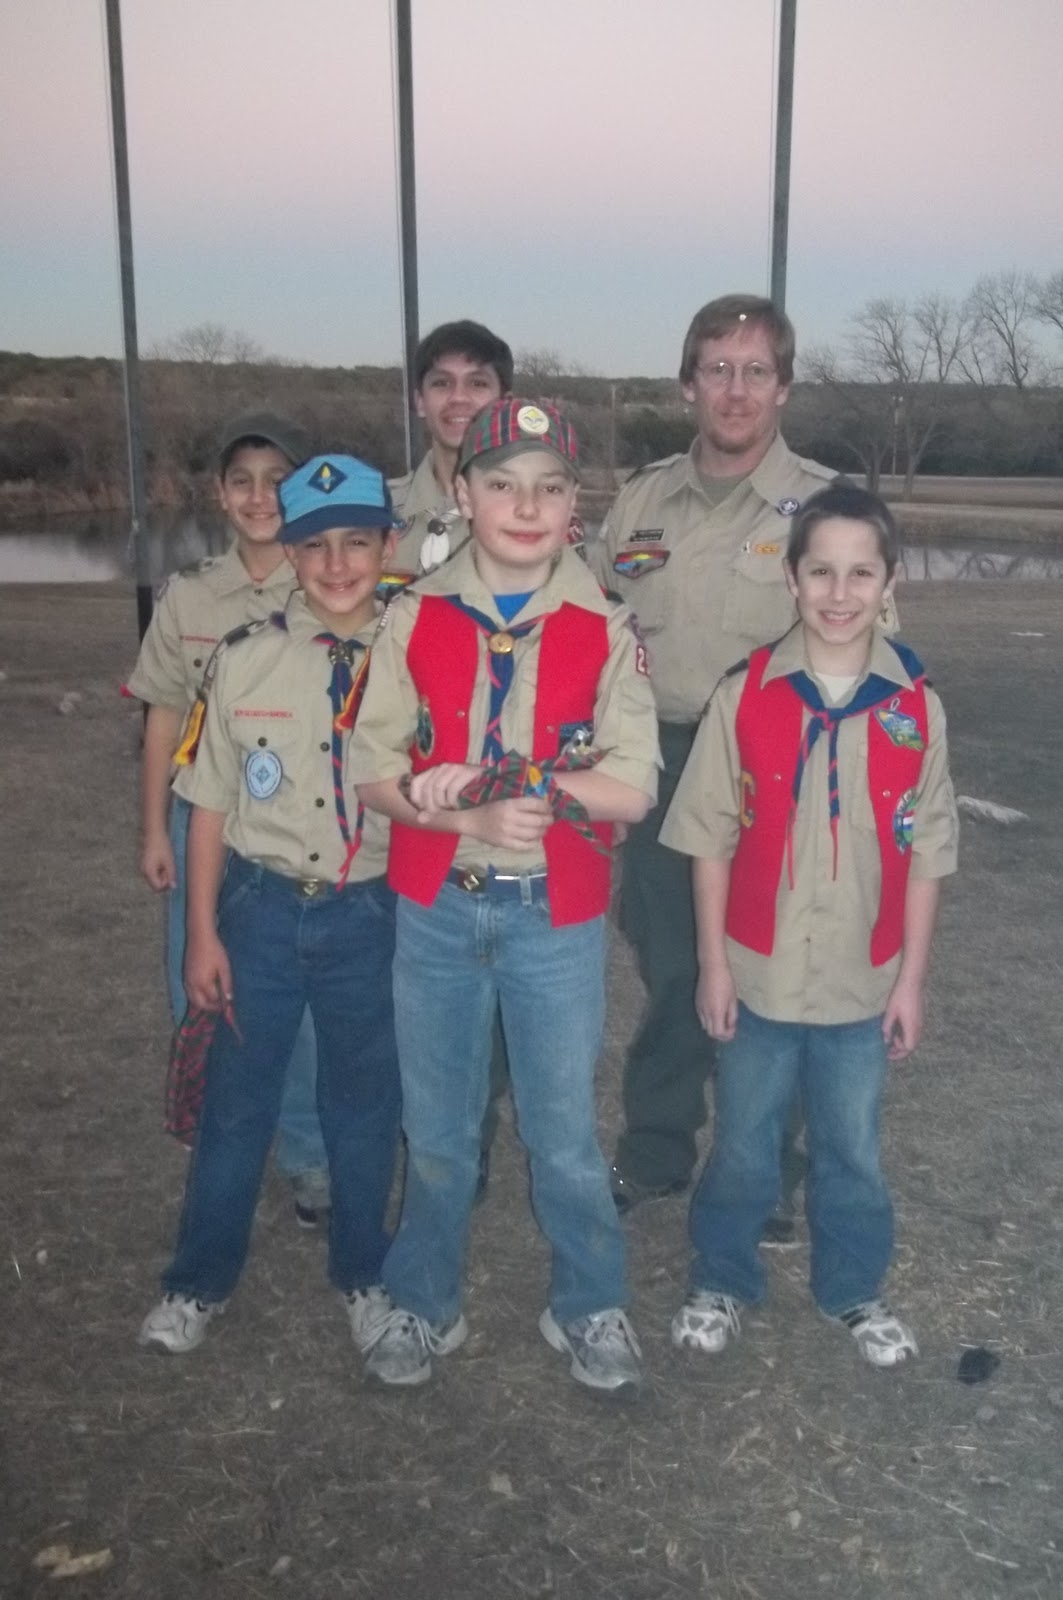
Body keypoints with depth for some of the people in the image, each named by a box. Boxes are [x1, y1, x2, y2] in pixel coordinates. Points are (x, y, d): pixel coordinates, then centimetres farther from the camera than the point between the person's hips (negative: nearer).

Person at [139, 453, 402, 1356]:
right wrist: (203, 933, 2)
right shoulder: (247, 662, -5)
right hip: (263, 908, 1)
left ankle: (363, 1274, 38)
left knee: (365, 1102, 16)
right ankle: (200, 1281, 34)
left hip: (369, 914, 0)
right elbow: (212, 805, 1)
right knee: (236, 1097, 13)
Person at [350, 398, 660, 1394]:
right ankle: (425, 1305, 35)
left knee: (563, 1128, 10)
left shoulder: (604, 629, -6)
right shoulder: (415, 618, -3)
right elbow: (372, 772, -5)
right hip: (435, 907, 1)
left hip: (556, 913, -1)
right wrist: (476, 820, -20)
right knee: (436, 1125, 15)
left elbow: (632, 789, -12)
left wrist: (493, 777, -19)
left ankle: (589, 1308, 33)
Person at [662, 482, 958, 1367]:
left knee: (854, 1150, 18)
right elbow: (710, 838, -5)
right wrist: (714, 962, -4)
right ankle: (721, 1282, 37)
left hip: (863, 982, 1)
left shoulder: (916, 707, -7)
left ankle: (855, 1289, 40)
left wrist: (911, 978, 0)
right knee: (743, 1146, 16)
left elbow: (926, 852, -1)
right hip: (760, 973, -1)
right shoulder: (746, 695, -10)